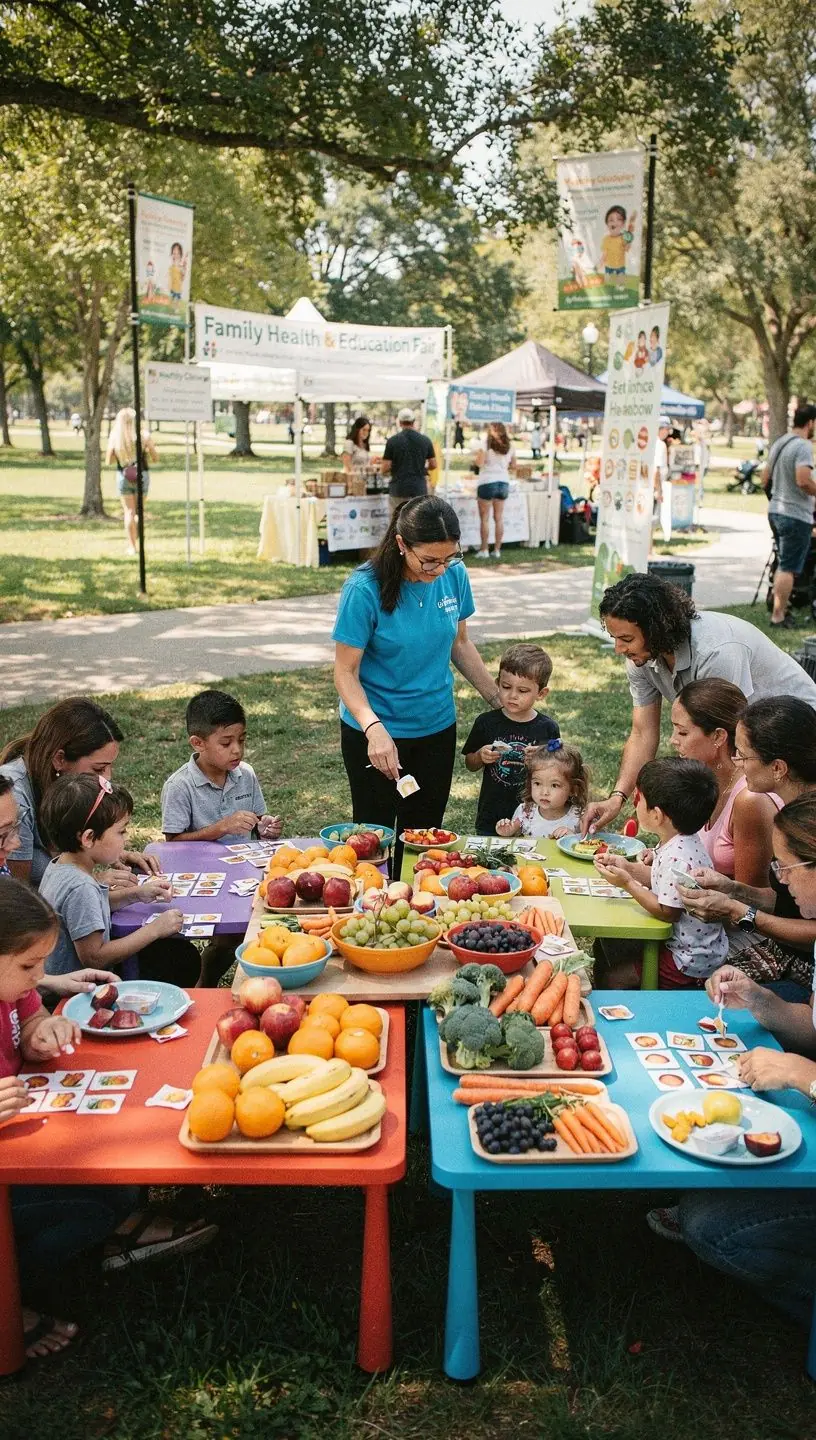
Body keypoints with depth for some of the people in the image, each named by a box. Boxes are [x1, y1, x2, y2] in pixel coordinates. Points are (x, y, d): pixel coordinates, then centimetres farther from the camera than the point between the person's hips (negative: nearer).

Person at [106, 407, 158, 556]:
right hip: (141, 475, -1)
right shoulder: (144, 437, -10)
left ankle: (131, 547, 7)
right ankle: (134, 542, 9)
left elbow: (108, 461, 0)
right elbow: (156, 458, -3)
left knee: (129, 512, 9)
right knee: (138, 511, 14)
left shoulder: (114, 438, -6)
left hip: (123, 476, 1)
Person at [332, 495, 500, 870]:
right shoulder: (365, 588, -22)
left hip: (437, 727, 4)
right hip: (375, 733, -4)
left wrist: (498, 699, 8)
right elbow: (345, 672, -19)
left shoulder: (454, 575, -8)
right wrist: (374, 729, -34)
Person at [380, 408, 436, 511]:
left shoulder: (392, 441, -6)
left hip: (399, 489, -1)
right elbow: (433, 465, 6)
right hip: (419, 489, 1)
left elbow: (385, 469, -8)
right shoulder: (425, 440, 1)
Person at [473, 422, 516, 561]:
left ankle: (484, 550, 1)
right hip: (503, 483, 5)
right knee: (499, 518, 9)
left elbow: (480, 463, -14)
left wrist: (477, 454, 5)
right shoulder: (510, 447, 7)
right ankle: (497, 550, 11)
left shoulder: (487, 444, -7)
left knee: (484, 518, 2)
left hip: (487, 482, -5)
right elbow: (513, 467, 13)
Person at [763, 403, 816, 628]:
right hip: (796, 515, -9)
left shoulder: (779, 443, 12)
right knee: (789, 568, -4)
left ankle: (780, 608, 25)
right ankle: (778, 616, -3)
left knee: (783, 564, 18)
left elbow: (765, 479, 18)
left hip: (776, 511, 9)